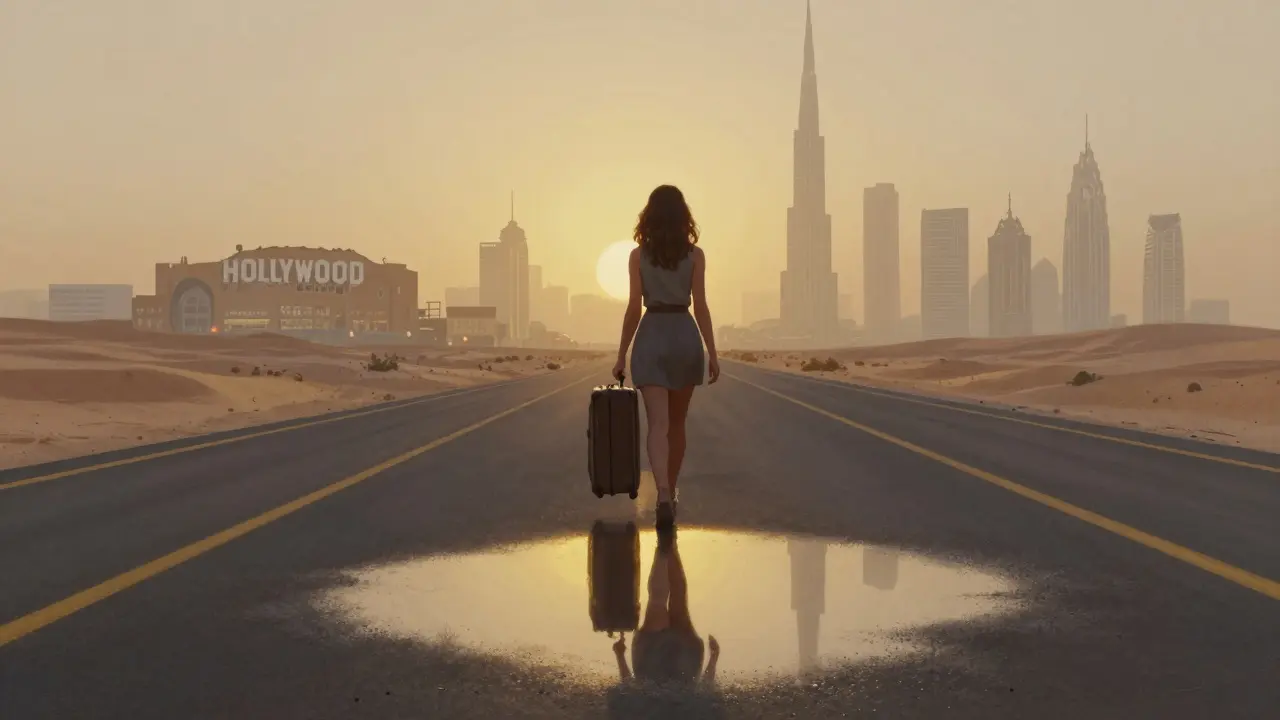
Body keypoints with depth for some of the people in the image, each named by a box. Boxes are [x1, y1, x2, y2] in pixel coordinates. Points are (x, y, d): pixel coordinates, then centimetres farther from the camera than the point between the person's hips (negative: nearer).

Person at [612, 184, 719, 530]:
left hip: (652, 336, -1)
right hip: (685, 336, 1)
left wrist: (622, 355, 3)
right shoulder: (695, 254, 1)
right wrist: (712, 352, -1)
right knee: (677, 422, 16)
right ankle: (670, 493, 28)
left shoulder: (638, 255, 0)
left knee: (658, 424, -7)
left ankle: (664, 497, -26)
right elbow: (700, 306, -4)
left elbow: (634, 307, -3)